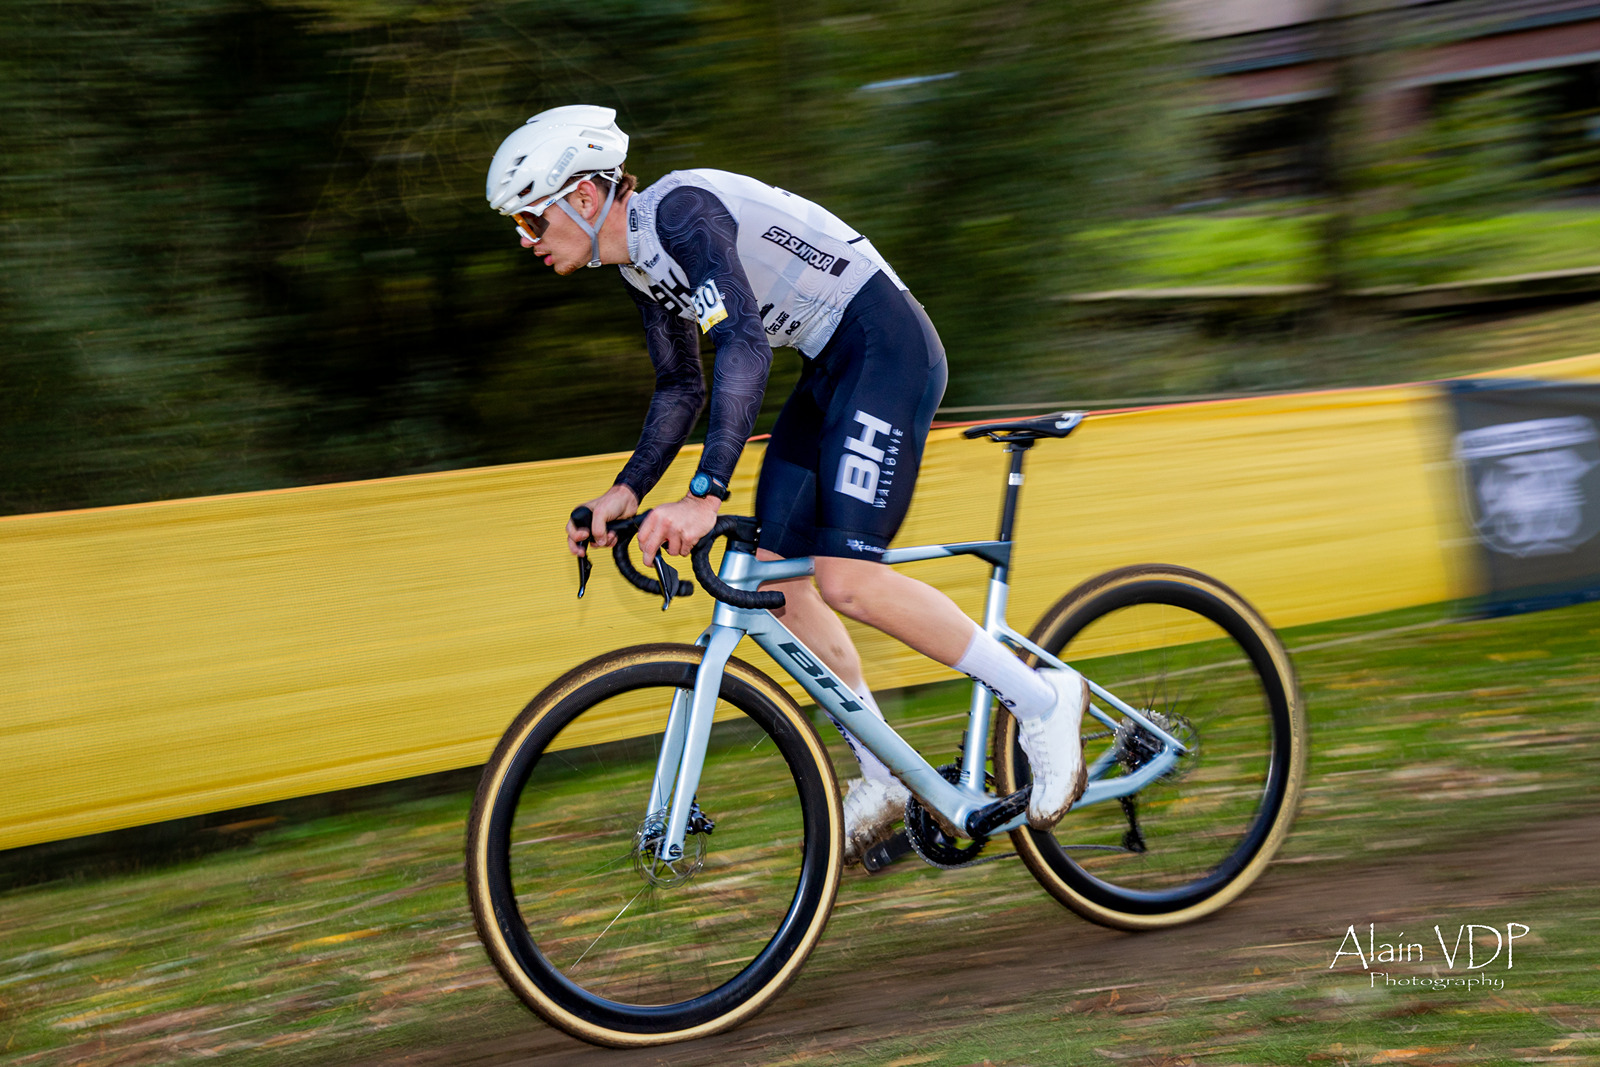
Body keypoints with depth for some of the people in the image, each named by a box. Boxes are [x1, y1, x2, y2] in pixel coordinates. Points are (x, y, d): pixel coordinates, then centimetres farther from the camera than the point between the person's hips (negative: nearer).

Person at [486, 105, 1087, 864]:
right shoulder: (639, 261, 9)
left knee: (847, 580, -18)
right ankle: (884, 780, 14)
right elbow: (681, 389, 18)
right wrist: (627, 490, 6)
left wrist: (705, 493, -42)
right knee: (772, 574, 5)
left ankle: (1042, 701, -4)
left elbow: (745, 341, -34)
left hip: (888, 348, -10)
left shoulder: (681, 210, -21)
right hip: (833, 367, 10)